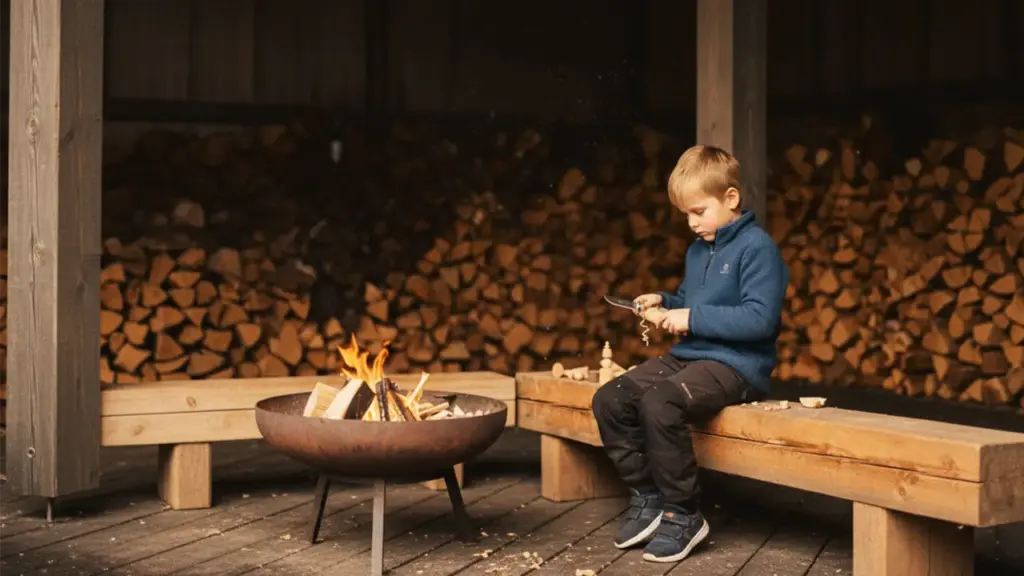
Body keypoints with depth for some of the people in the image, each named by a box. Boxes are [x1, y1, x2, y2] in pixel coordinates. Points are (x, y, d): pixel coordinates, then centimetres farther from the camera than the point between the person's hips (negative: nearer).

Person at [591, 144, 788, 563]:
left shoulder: (757, 247, -11)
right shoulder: (697, 250, 16)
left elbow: (761, 318, -21)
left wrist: (694, 318, -19)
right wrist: (664, 302, 9)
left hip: (736, 366, -9)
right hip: (688, 355, 9)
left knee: (659, 403, -34)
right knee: (609, 400, -9)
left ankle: (683, 515, -17)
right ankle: (647, 497, 3)